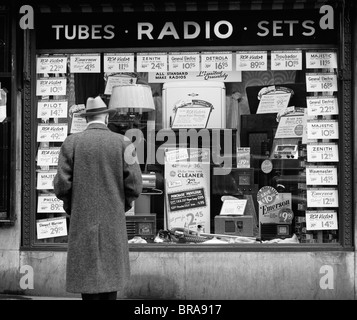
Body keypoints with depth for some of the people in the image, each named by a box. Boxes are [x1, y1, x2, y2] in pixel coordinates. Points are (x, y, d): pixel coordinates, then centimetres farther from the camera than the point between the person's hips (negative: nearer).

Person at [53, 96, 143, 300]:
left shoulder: (72, 142, -2)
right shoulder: (122, 142, -2)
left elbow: (62, 185, -7)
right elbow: (134, 185, -6)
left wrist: (71, 207, 12)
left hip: (82, 223, 0)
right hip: (113, 222, 0)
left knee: (87, 275, 6)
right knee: (110, 273, 10)